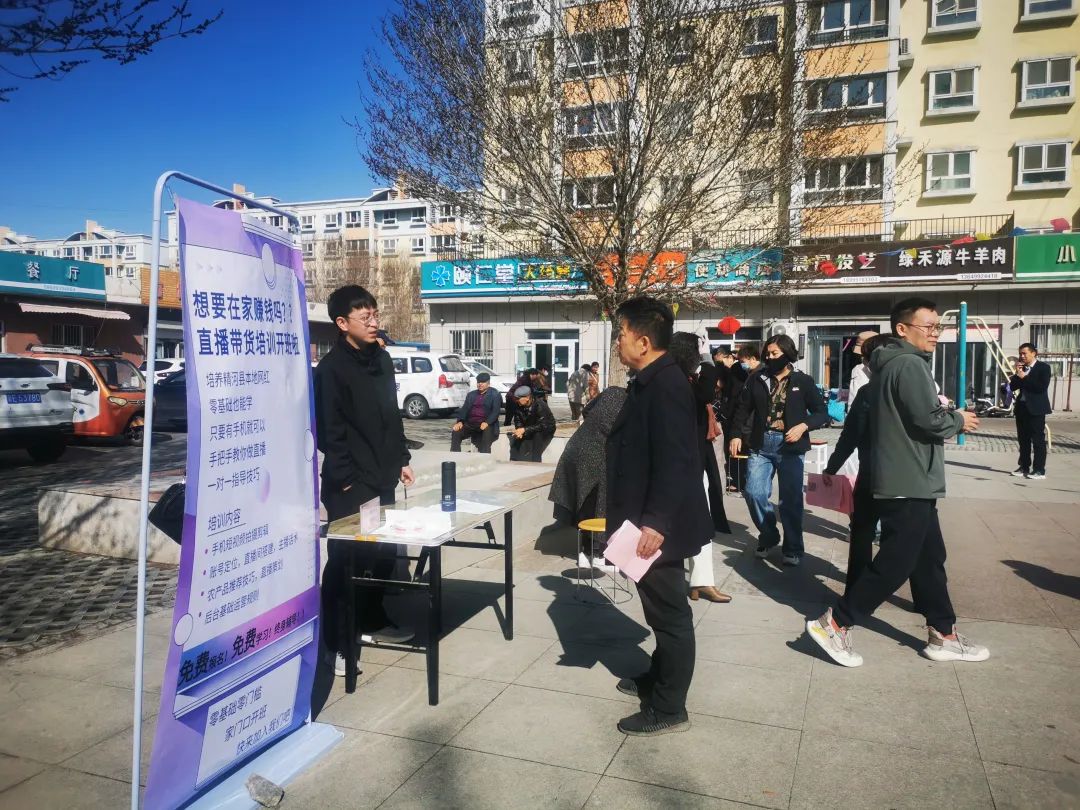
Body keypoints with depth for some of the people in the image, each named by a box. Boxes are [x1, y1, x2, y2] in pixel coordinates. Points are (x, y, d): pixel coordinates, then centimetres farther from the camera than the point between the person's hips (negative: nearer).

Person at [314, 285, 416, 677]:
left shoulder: (381, 359, 11)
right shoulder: (331, 368, -12)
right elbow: (330, 431, -15)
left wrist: (400, 460, 14)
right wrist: (346, 481, -17)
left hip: (382, 478, 8)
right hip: (349, 485, -7)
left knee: (383, 552, 15)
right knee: (345, 560, -1)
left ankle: (374, 621, 33)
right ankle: (337, 643, 10)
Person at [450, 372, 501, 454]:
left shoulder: (495, 395, 6)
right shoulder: (471, 394, 21)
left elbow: (495, 411, -7)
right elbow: (464, 409, 11)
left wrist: (487, 422, -25)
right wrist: (460, 421, -9)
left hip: (486, 424, -4)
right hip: (470, 423, 4)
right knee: (455, 431, -20)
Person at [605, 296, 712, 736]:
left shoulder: (666, 385, -20)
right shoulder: (649, 382, 11)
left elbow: (675, 460, -26)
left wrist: (656, 522, -27)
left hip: (660, 525, -10)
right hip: (649, 519, 10)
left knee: (670, 613, 3)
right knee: (660, 609, 22)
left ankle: (669, 709, 16)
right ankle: (659, 677, 39)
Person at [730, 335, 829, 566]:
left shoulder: (803, 381, 1)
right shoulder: (756, 379, 7)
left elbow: (821, 412, 4)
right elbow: (743, 409, 12)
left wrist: (803, 426, -13)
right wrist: (737, 435, 1)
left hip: (790, 446, -2)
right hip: (760, 445, 2)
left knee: (790, 499, 2)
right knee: (753, 492, -2)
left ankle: (792, 548, 16)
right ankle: (768, 536, 21)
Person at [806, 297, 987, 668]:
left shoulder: (890, 364, 16)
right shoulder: (910, 364, -16)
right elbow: (929, 420, -22)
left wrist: (944, 412, 7)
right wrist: (958, 420, -4)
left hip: (906, 481, 11)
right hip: (909, 483, -11)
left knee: (929, 558, 16)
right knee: (895, 563, -5)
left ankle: (943, 635, 26)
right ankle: (834, 624, 1)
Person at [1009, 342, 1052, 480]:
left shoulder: (1043, 367, -5)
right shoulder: (1021, 368, 13)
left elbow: (1042, 387, -18)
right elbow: (1012, 387, 9)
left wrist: (1024, 377, -14)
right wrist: (1017, 374, -5)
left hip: (1036, 408, -6)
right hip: (1021, 407, 6)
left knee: (1038, 440, -4)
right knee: (1023, 439, 10)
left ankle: (1039, 470, -3)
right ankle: (1024, 467, 17)